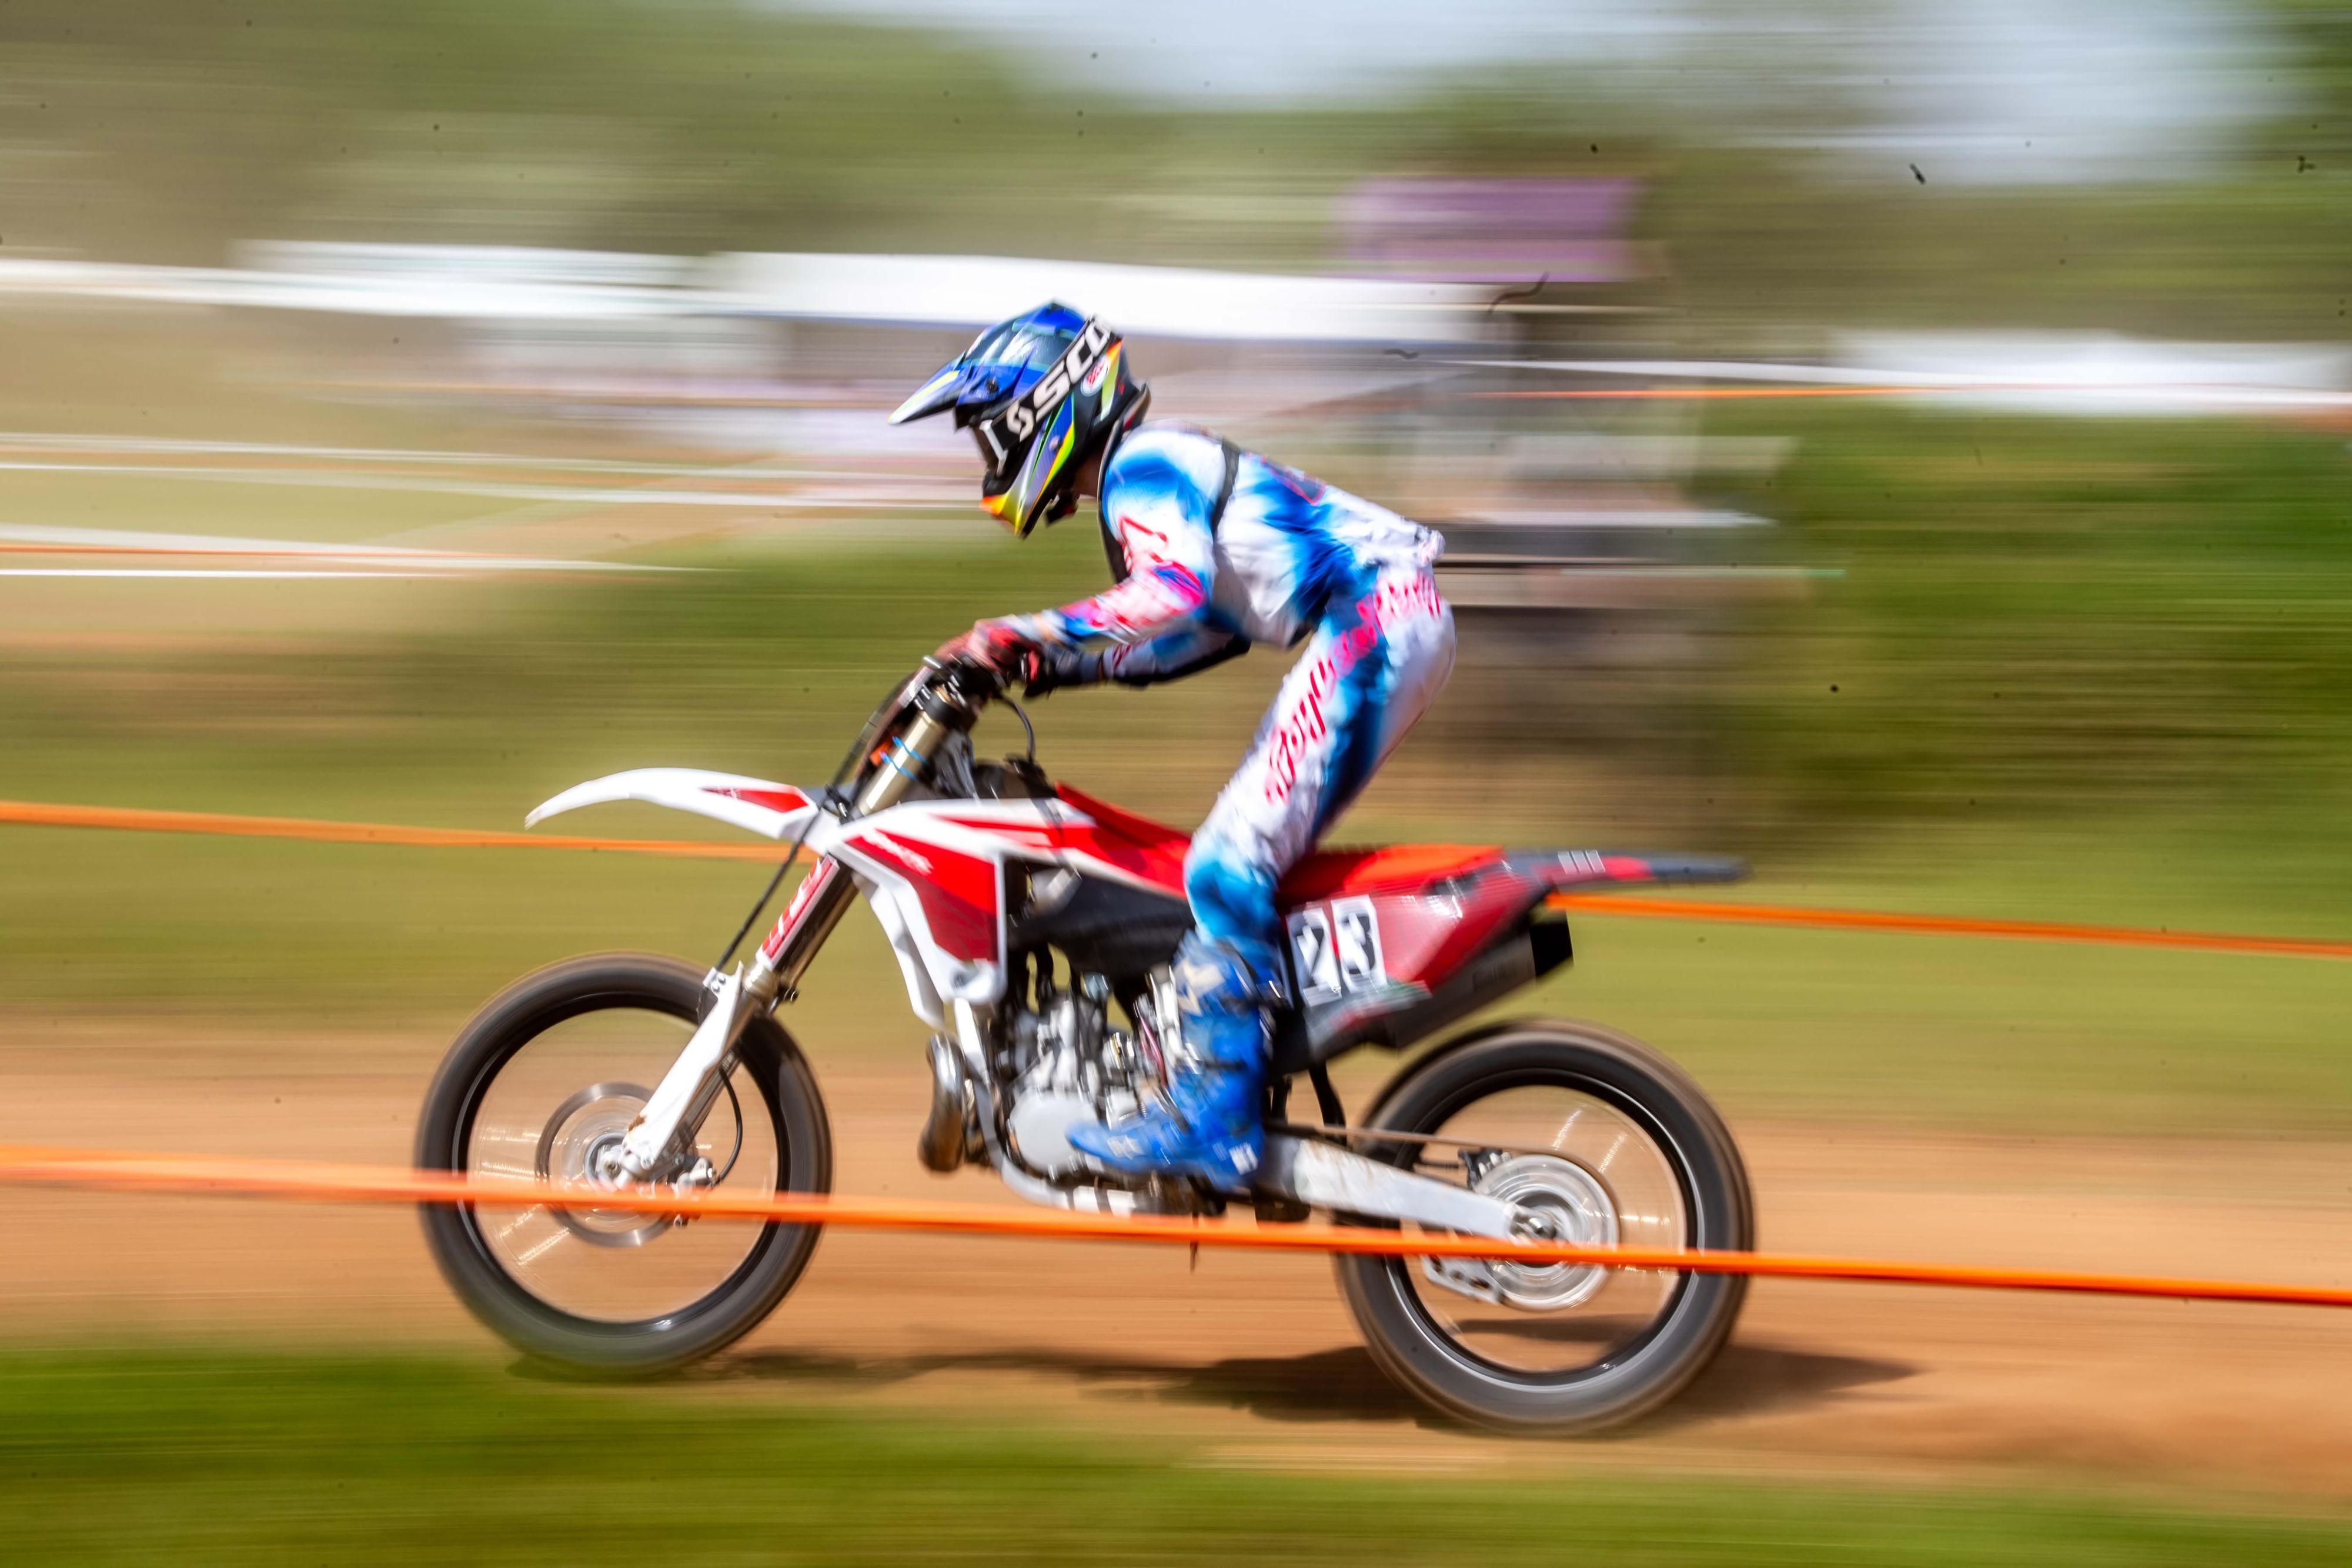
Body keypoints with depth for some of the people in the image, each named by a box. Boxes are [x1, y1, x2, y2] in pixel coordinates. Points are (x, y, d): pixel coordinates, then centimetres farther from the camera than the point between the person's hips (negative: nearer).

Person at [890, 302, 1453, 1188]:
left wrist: (1026, 636, -26)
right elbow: (1214, 624, 29)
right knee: (1246, 863, 15)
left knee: (1230, 865, -16)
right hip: (1397, 619, 11)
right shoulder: (1154, 472, 24)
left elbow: (1177, 593, -26)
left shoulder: (1140, 466, -7)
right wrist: (1071, 665, 21)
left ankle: (1211, 1119, -21)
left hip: (1371, 621, -11)